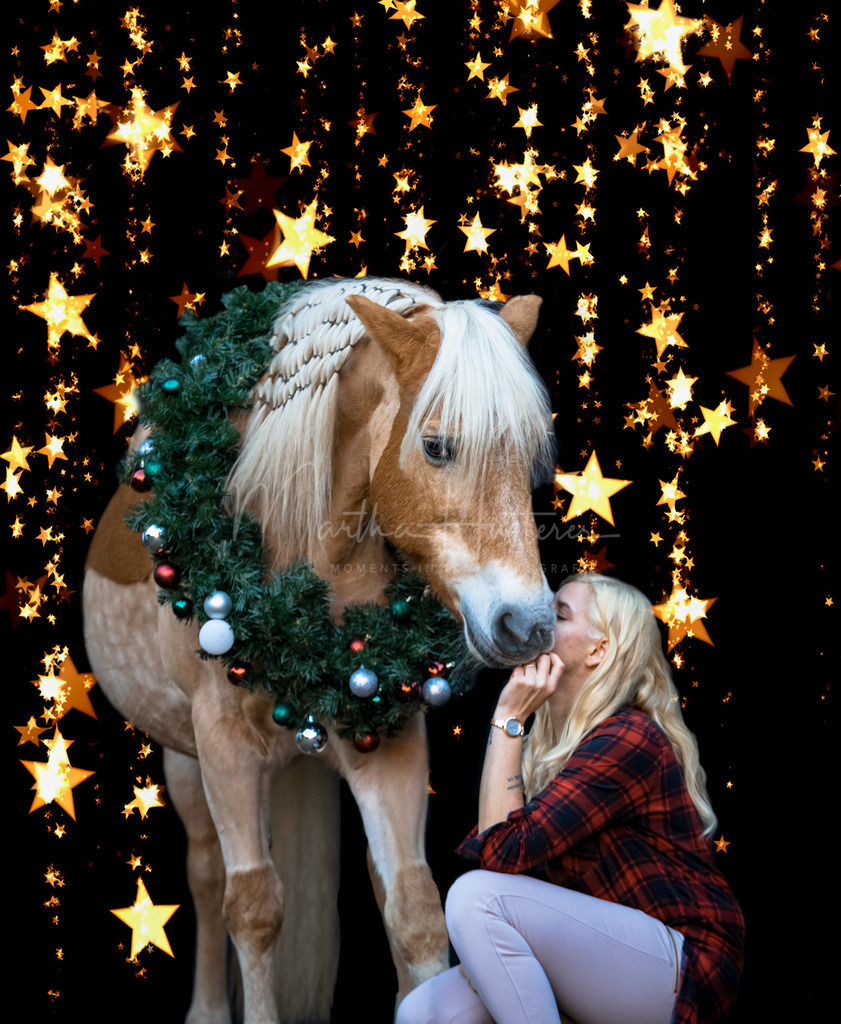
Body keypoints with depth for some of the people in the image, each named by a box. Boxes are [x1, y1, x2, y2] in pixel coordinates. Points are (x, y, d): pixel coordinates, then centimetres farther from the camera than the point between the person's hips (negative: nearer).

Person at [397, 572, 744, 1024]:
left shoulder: (628, 740, -16)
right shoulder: (541, 747, 12)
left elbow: (502, 852, -22)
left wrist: (507, 716, -17)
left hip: (685, 970, -8)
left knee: (476, 895, -24)